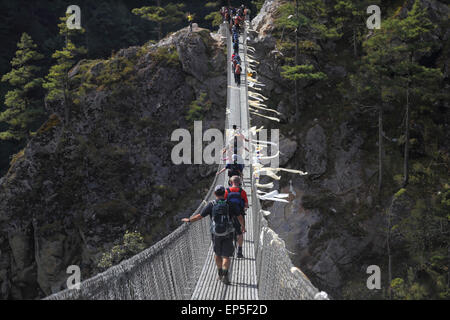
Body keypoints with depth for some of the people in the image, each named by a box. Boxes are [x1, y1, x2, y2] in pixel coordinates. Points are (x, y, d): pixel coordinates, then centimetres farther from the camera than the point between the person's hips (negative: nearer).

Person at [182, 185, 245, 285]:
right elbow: (240, 217, 0)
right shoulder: (229, 204, -5)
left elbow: (200, 216, -2)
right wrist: (242, 226, 20)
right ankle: (225, 275, -17)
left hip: (216, 234, 1)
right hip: (228, 234, -1)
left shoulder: (211, 205, -5)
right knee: (226, 256, 0)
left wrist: (189, 220, 14)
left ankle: (220, 274, 26)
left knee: (217, 254, 21)